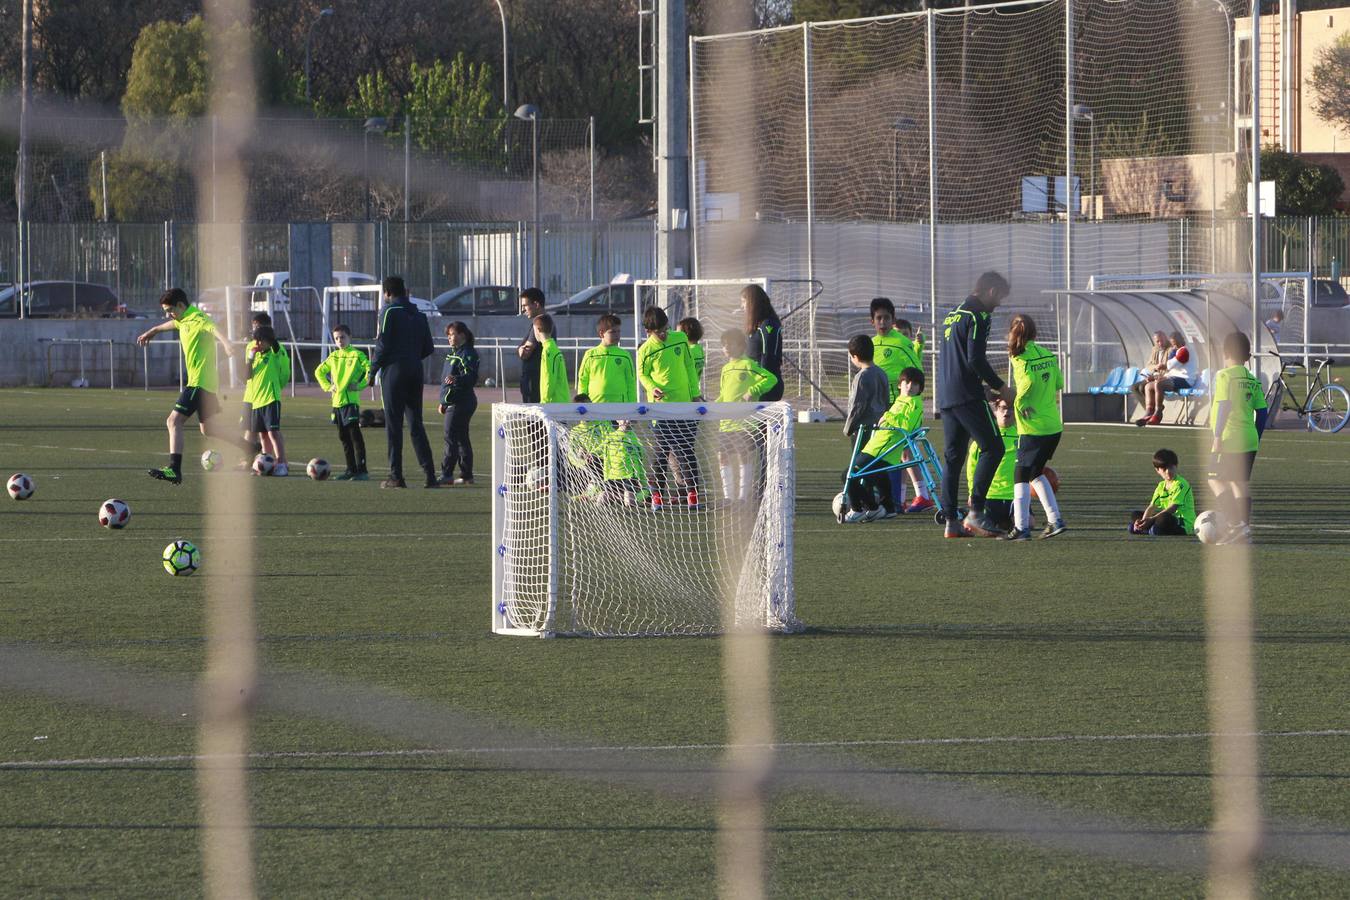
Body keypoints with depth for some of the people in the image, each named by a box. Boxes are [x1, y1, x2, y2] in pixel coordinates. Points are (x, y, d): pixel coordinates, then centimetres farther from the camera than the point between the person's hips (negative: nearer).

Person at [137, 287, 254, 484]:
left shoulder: (197, 319, -15)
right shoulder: (184, 321, 14)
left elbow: (214, 328, -37)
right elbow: (173, 324, 39)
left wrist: (225, 343, -59)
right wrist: (152, 331, 57)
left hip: (199, 382, -10)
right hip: (205, 383, 10)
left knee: (174, 421, -15)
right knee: (208, 428, 19)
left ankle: (174, 469, -23)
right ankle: (250, 448, 28)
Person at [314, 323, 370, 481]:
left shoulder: (357, 355, -4)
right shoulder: (334, 357, 14)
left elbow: (370, 370, -8)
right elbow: (319, 371, 26)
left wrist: (360, 385, -13)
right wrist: (327, 386, 14)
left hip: (351, 399, -7)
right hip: (337, 401, 7)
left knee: (355, 435, -11)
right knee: (343, 437, 9)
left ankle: (362, 470, -11)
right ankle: (351, 469, 15)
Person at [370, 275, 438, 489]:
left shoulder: (389, 312, -5)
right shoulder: (419, 315, 13)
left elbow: (383, 345, -11)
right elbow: (428, 348, 12)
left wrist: (373, 369, -1)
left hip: (394, 370, -6)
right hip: (416, 371, 6)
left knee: (393, 424, -2)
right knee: (415, 423, 9)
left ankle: (396, 475, -5)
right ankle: (430, 474, 1)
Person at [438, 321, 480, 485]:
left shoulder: (468, 354, -11)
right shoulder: (452, 354, 19)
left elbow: (471, 377, -23)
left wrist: (456, 379, -42)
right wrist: (443, 402, 27)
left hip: (461, 402, -10)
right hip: (452, 402, 10)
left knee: (451, 437, -13)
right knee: (462, 439, 11)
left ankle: (447, 474, -15)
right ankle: (467, 476, 14)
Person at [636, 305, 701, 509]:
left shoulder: (680, 339, 3)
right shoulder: (645, 350, -7)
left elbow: (689, 366, 11)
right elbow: (642, 374, 3)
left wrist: (695, 393, 11)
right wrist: (652, 388, -16)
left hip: (685, 403, 3)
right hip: (662, 405, -3)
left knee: (687, 449, 5)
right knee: (663, 450, -2)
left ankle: (692, 491, 11)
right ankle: (658, 493, 6)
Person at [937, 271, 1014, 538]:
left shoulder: (952, 315, 21)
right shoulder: (977, 317, -9)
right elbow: (976, 360, -18)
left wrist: (985, 389, 24)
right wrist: (1000, 387, -8)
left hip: (947, 396, 9)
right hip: (967, 396, -9)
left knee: (953, 457, 9)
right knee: (992, 448, -7)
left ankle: (951, 521, 7)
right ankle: (975, 512, -14)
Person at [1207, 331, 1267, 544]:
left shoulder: (1225, 375, -8)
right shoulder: (1253, 380, 12)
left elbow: (1224, 406, -18)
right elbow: (1262, 412, 13)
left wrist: (1218, 437, -17)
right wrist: (1257, 440, 21)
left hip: (1230, 438, -7)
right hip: (1250, 440, 7)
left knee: (1215, 480, -1)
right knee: (1241, 483, 13)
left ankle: (1237, 525, -14)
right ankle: (1244, 529, 13)